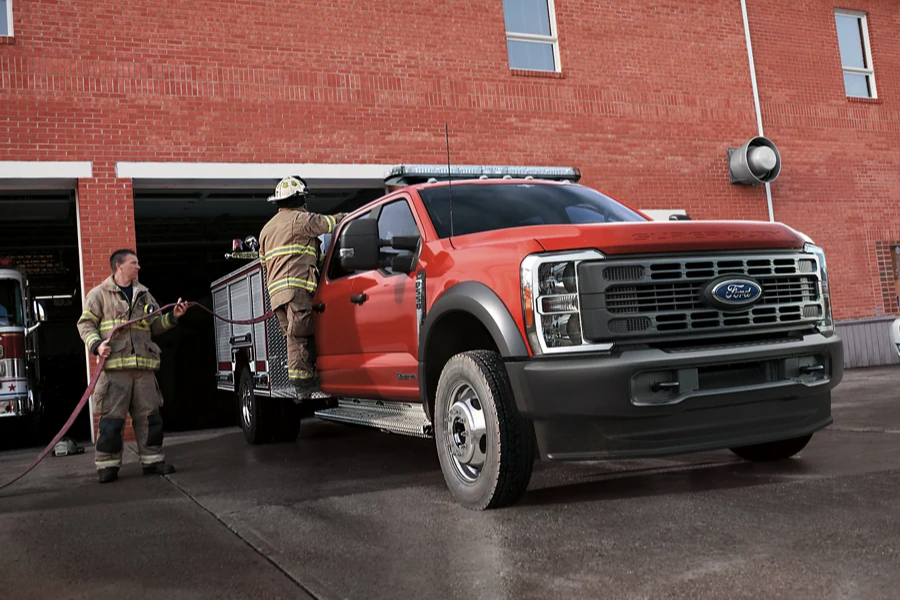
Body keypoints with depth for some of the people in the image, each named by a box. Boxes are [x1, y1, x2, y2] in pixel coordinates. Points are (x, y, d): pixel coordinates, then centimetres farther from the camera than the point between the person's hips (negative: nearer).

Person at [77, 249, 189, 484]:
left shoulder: (143, 294, 19)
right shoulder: (99, 294, 5)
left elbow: (155, 325, 20)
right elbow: (86, 324, 1)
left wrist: (172, 316, 4)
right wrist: (96, 345, -15)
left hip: (143, 365, 5)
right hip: (114, 365, -4)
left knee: (149, 416, 6)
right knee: (111, 418, -4)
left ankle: (152, 460, 14)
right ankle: (107, 465, 5)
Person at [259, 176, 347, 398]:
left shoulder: (267, 228, 27)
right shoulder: (299, 219, 0)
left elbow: (264, 260, 31)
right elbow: (328, 223, 3)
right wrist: (344, 216, 23)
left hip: (276, 289, 8)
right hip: (297, 285, -8)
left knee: (294, 334, 3)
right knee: (299, 333, -10)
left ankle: (303, 385, -1)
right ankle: (300, 375, -15)